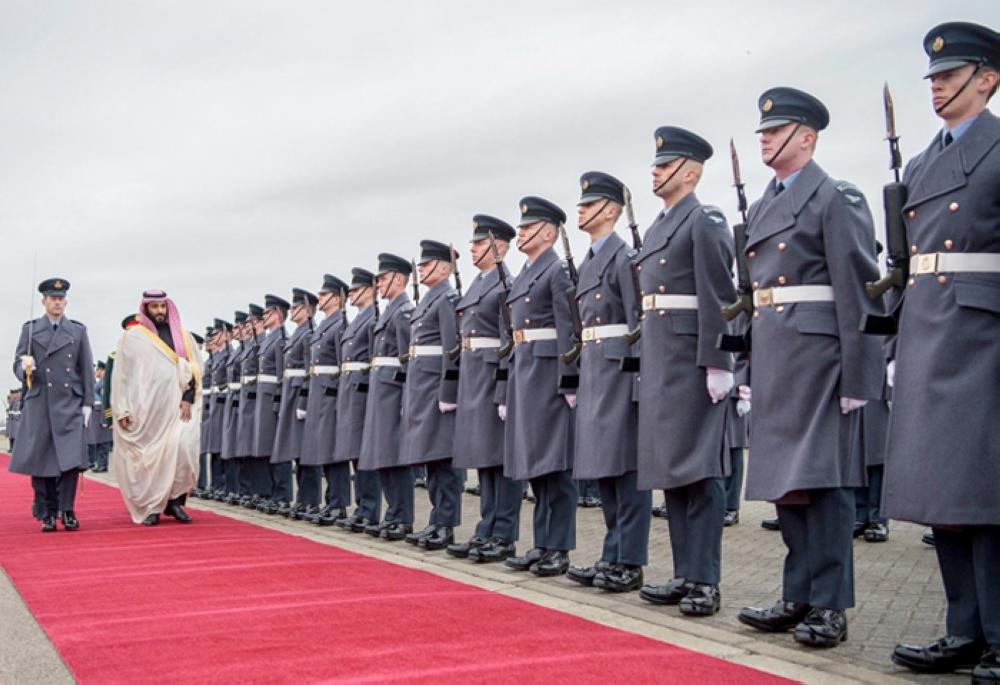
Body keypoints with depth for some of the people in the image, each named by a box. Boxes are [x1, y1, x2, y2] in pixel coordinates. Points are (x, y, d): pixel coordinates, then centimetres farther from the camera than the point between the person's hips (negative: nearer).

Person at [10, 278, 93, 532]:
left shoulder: (78, 330, 11)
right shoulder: (30, 329, 11)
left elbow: (86, 370, 9)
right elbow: (18, 363, 8)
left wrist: (88, 404, 3)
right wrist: (25, 370, -17)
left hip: (70, 404, 0)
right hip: (39, 404, 0)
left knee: (71, 457, -9)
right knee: (40, 459, 1)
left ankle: (67, 511, 0)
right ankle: (47, 514, 11)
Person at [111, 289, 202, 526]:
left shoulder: (183, 337, 12)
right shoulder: (132, 337, 7)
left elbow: (194, 370, 9)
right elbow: (121, 375, 5)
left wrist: (188, 399, -5)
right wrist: (122, 410, -2)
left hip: (177, 408, 1)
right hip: (143, 409, -1)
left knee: (182, 450, -13)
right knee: (146, 457, -1)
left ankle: (175, 501, -2)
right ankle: (150, 507, 7)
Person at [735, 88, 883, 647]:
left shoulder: (836, 198, -7)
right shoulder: (763, 207, 17)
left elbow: (858, 290, -12)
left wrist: (856, 375, -17)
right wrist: (755, 365, 16)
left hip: (817, 349, -8)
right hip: (772, 352, 8)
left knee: (823, 476, -4)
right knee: (785, 477, 11)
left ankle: (830, 606, 4)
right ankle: (800, 597, 20)